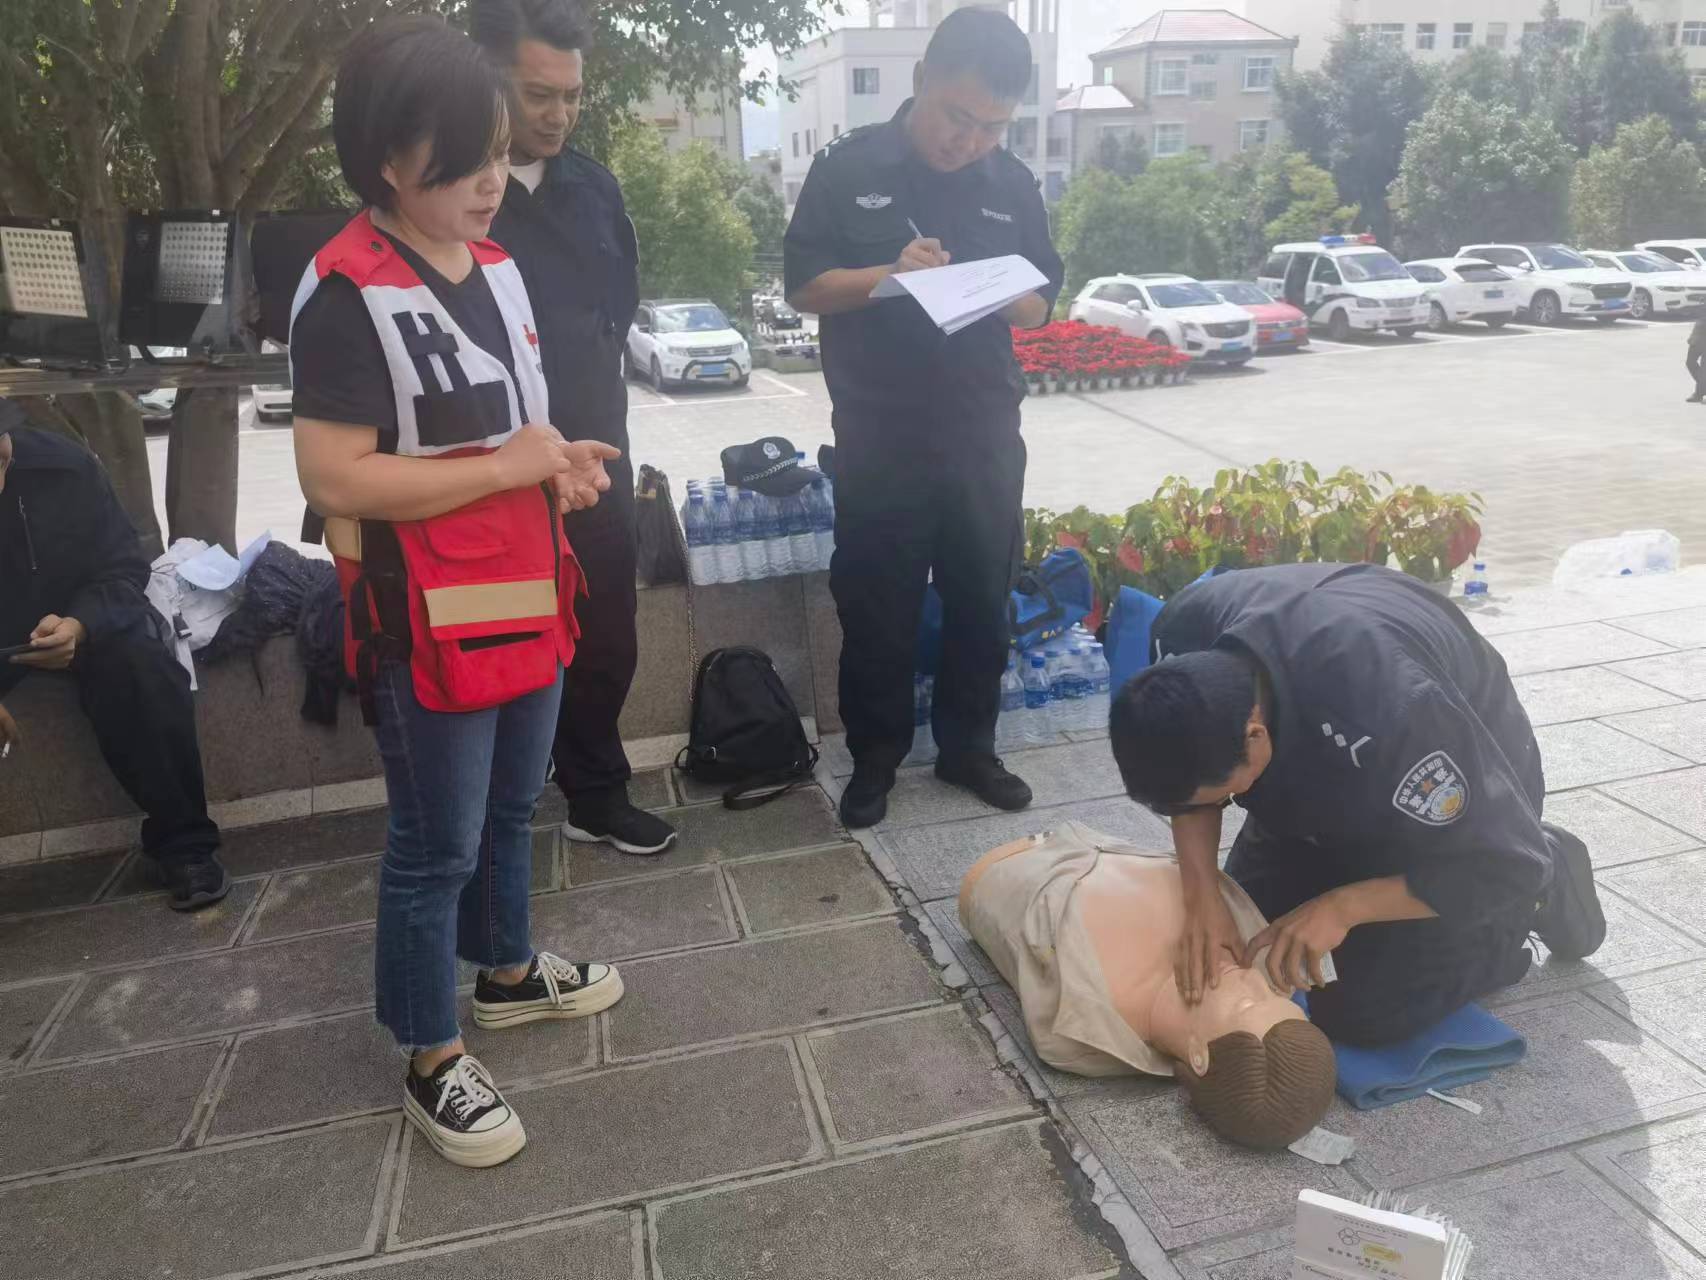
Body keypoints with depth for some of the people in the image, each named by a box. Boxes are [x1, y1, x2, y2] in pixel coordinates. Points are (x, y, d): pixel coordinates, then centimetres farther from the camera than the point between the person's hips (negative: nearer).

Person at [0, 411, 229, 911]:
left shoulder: (62, 464, -16)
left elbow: (124, 569, -10)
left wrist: (80, 624, -32)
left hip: (74, 620, 0)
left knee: (140, 667, -29)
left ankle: (183, 846, -18)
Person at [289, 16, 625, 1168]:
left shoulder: (494, 264, 8)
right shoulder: (347, 294, -18)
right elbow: (334, 476, -22)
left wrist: (558, 458, 0)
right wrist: (515, 465, -20)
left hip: (527, 596, 8)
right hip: (431, 624, -8)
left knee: (512, 807, 22)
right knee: (436, 845, 6)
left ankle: (507, 971, 45)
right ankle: (433, 1063, 25)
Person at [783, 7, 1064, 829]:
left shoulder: (1013, 185, 6)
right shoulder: (847, 169, -2)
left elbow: (1040, 306, 9)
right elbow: (803, 288, -3)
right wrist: (888, 273, -19)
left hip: (984, 433, 3)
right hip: (877, 436, -2)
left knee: (982, 598, 10)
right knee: (875, 605, 5)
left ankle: (968, 746, 27)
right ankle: (874, 755, 22)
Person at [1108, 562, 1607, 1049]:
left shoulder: (1382, 707, -45)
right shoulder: (1183, 636, -29)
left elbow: (1506, 866, -30)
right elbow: (1186, 786, -11)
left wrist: (1341, 907, -32)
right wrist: (1201, 897, -26)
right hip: (1318, 779, 6)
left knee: (1365, 1015, -11)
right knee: (1227, 947, 9)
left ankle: (1544, 889, 10)